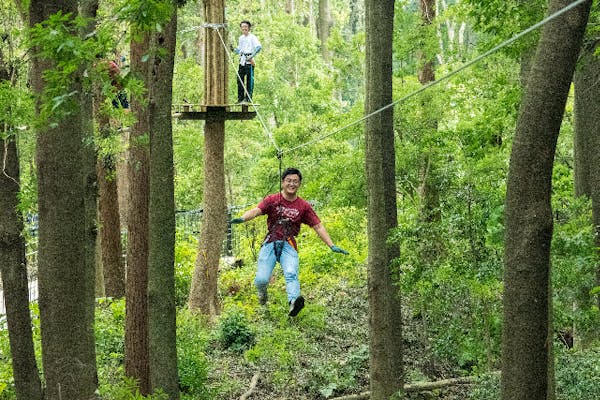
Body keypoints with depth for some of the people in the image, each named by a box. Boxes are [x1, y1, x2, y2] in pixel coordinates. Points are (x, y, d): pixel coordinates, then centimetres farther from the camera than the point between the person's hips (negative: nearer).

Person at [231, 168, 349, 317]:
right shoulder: (272, 200, 5)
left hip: (289, 245, 1)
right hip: (270, 243, 0)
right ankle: (262, 293, 24)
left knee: (291, 274, -27)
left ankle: (294, 301, -51)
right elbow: (256, 211, -11)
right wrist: (242, 218, -33)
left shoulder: (304, 206, 10)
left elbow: (318, 227, 11)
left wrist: (332, 246, 3)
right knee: (261, 279, -12)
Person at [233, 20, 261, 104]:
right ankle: (240, 98, 9)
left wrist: (252, 56, -21)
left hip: (249, 61, -7)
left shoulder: (252, 37, -2)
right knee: (240, 79, 4)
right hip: (242, 60, 7)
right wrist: (233, 49, 6)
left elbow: (259, 47, -15)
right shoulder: (240, 38, 19)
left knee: (249, 80, -7)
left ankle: (248, 98, -7)